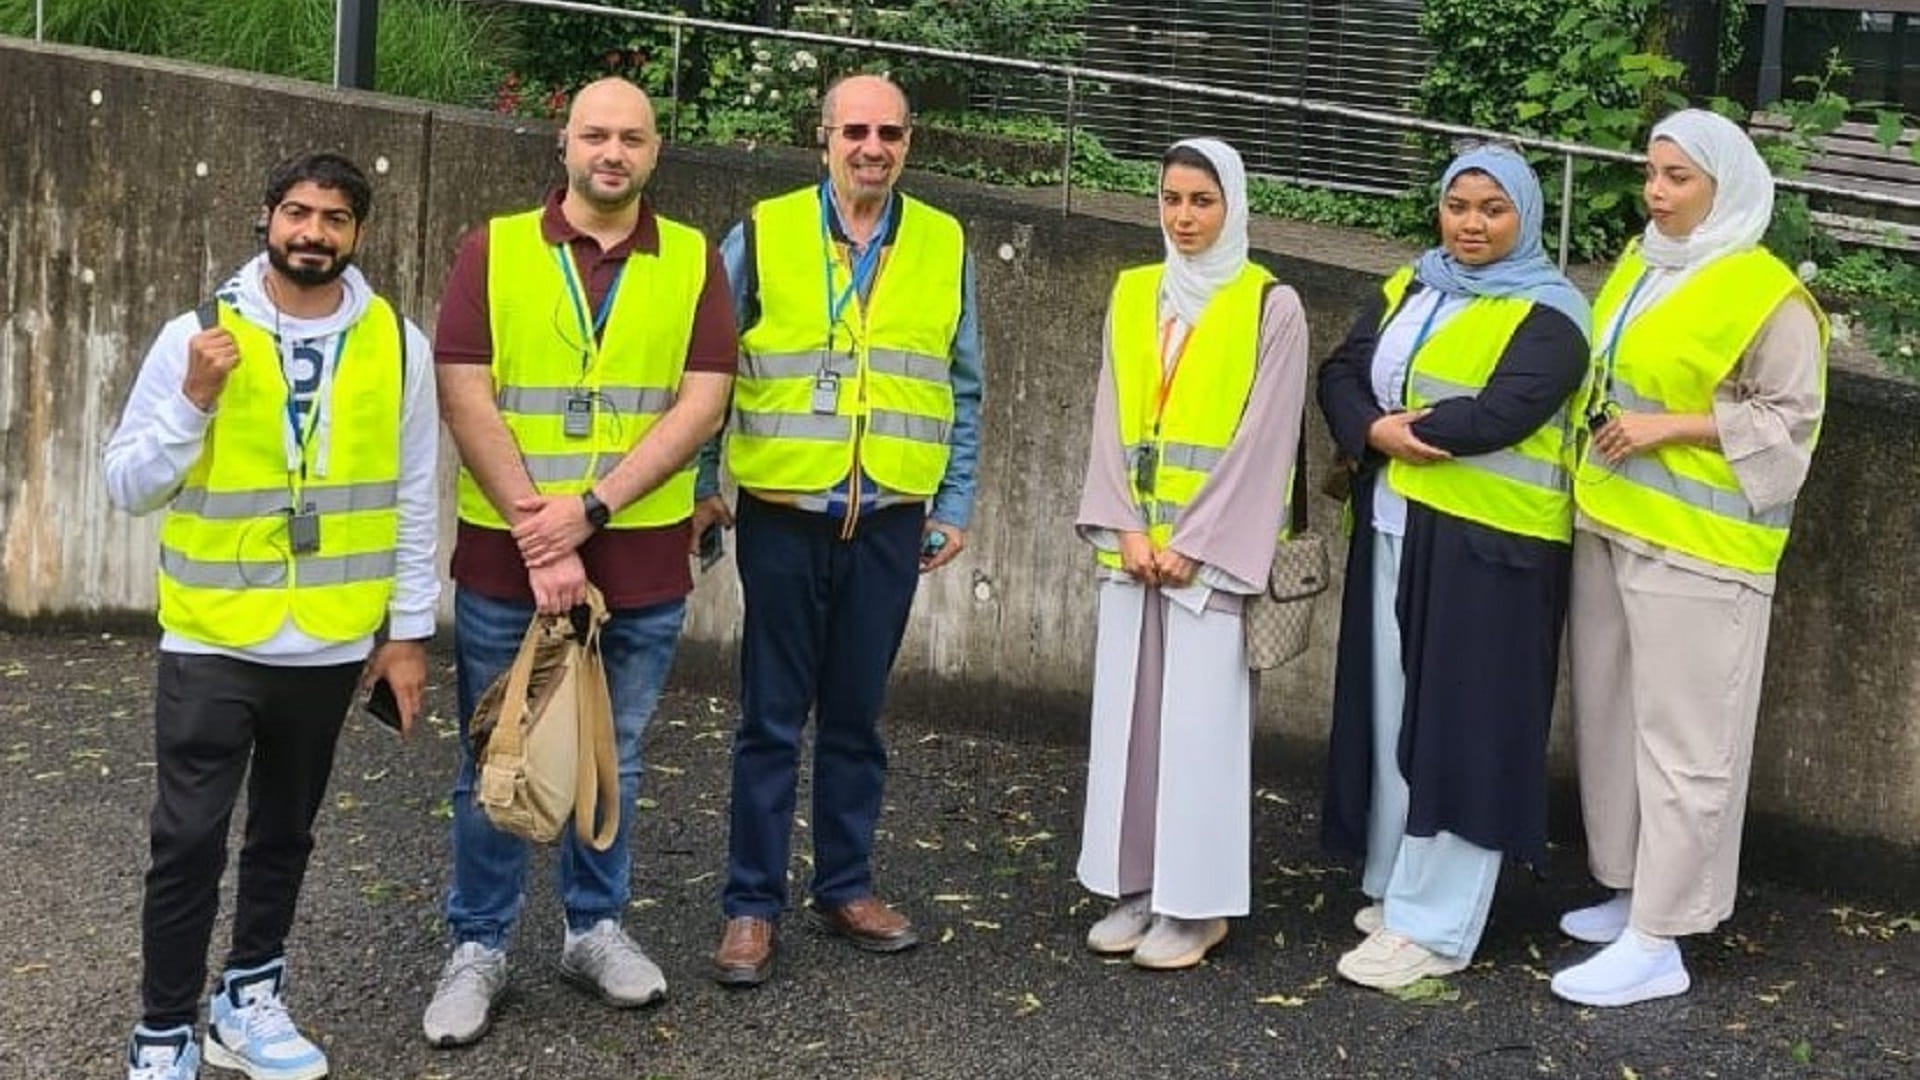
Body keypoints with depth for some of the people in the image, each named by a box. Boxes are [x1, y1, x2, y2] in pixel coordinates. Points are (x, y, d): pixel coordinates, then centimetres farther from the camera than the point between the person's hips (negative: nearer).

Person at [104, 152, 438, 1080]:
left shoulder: (398, 344, -1)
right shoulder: (198, 335, -5)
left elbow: (414, 498, 4)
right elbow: (126, 485, -4)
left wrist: (409, 629, 3)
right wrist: (195, 400, -19)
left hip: (332, 645, 2)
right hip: (211, 640, -2)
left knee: (283, 834, 16)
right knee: (188, 842, 0)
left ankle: (249, 999, 32)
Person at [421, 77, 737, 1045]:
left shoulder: (694, 262, 2)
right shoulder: (494, 251, 0)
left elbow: (701, 405, -6)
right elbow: (464, 401, -7)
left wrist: (588, 509, -16)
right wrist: (539, 541, -14)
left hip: (641, 564, 1)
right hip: (504, 559, -1)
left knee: (613, 763, 14)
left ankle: (594, 928, 31)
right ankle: (478, 948, 21)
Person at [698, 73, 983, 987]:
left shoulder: (944, 247, 6)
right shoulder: (762, 235, -1)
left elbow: (961, 390, 11)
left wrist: (955, 503, 8)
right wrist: (701, 488, -1)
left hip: (890, 519, 2)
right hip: (783, 513, -2)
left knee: (856, 714, 12)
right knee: (771, 717, 4)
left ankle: (846, 886, 26)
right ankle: (751, 903, 14)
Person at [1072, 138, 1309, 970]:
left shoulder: (1271, 306, -4)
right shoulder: (1132, 295, 10)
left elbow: (1264, 439, -8)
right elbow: (1111, 419, 7)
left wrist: (1194, 543, -13)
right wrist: (1125, 527, -5)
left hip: (1213, 548, -5)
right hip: (1133, 544, 5)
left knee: (1199, 719, -3)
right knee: (1128, 712, 7)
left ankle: (1197, 901, 6)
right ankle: (1138, 887, 17)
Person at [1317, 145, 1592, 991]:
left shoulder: (1547, 314, -6)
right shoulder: (1406, 289, 15)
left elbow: (1501, 413, -20)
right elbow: (1341, 376, 6)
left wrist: (1398, 427, -8)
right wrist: (1378, 431, -14)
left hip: (1485, 547, -7)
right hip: (1393, 530, 7)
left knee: (1458, 725, -5)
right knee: (1391, 710, 11)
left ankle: (1434, 926, 0)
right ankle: (1394, 882, 24)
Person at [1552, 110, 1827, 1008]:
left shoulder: (1765, 294, -11)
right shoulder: (1640, 265, 12)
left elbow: (1791, 417, -13)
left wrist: (1669, 428, -17)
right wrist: (1604, 429, 9)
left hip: (1695, 546, -8)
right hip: (1607, 525, 8)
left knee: (1679, 740, -3)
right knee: (1609, 720, 14)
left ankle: (1657, 943, 1)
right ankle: (1633, 891, 28)